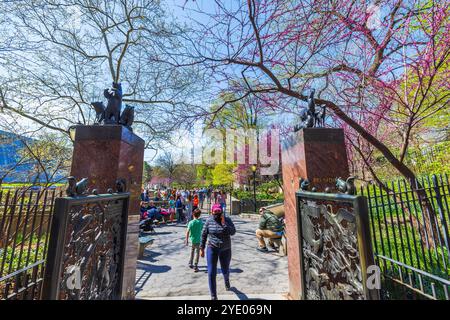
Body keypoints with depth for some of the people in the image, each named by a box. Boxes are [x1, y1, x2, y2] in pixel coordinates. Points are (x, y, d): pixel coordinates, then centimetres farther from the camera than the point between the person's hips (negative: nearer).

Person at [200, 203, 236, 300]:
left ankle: (227, 281, 56)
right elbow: (204, 235, -1)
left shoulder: (227, 220, -10)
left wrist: (224, 223, -28)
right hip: (212, 249, 0)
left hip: (225, 250, 1)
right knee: (211, 273, -2)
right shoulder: (209, 220, -9)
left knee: (225, 271, 19)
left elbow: (233, 232, -22)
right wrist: (202, 248, 0)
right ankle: (213, 296, 22)